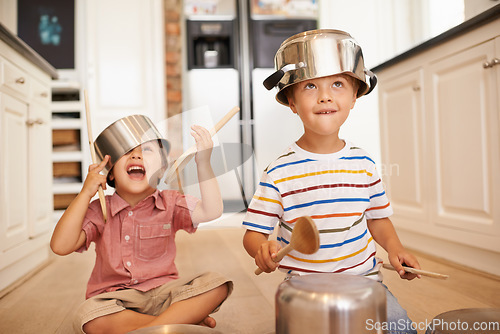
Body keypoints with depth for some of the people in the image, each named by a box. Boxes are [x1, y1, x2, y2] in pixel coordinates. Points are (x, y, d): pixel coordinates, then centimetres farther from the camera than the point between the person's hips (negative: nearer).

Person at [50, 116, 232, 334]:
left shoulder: (170, 203, -3)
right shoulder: (99, 211, -3)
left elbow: (211, 211, -19)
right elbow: (60, 246, -15)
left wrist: (203, 163, -29)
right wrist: (86, 193, -18)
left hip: (163, 293, 0)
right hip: (114, 297, 1)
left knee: (216, 285, -22)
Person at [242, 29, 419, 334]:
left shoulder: (364, 164, 0)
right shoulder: (279, 172, -11)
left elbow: (377, 216, 13)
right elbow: (254, 232, -7)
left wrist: (394, 248, -3)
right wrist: (262, 249, -28)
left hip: (363, 276, 3)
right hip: (304, 284, -2)